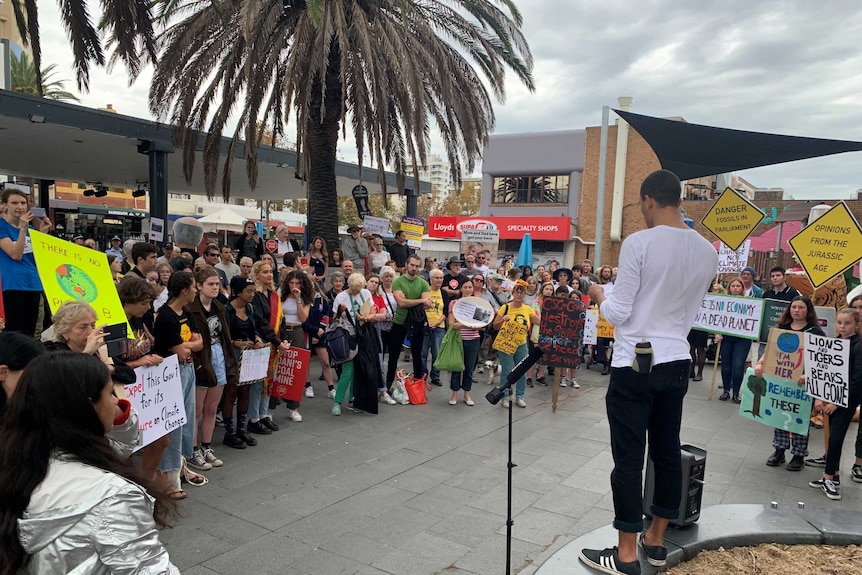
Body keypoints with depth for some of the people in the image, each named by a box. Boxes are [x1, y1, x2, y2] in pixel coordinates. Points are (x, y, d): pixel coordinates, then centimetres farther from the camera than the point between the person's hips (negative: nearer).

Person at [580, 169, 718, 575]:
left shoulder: (639, 243, -14)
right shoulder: (707, 251, 5)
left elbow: (619, 314, -12)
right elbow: (689, 314, 14)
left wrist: (599, 295, 7)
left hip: (635, 365, -6)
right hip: (676, 362, 7)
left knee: (629, 458, 2)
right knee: (667, 451, 16)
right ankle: (656, 541, 30)